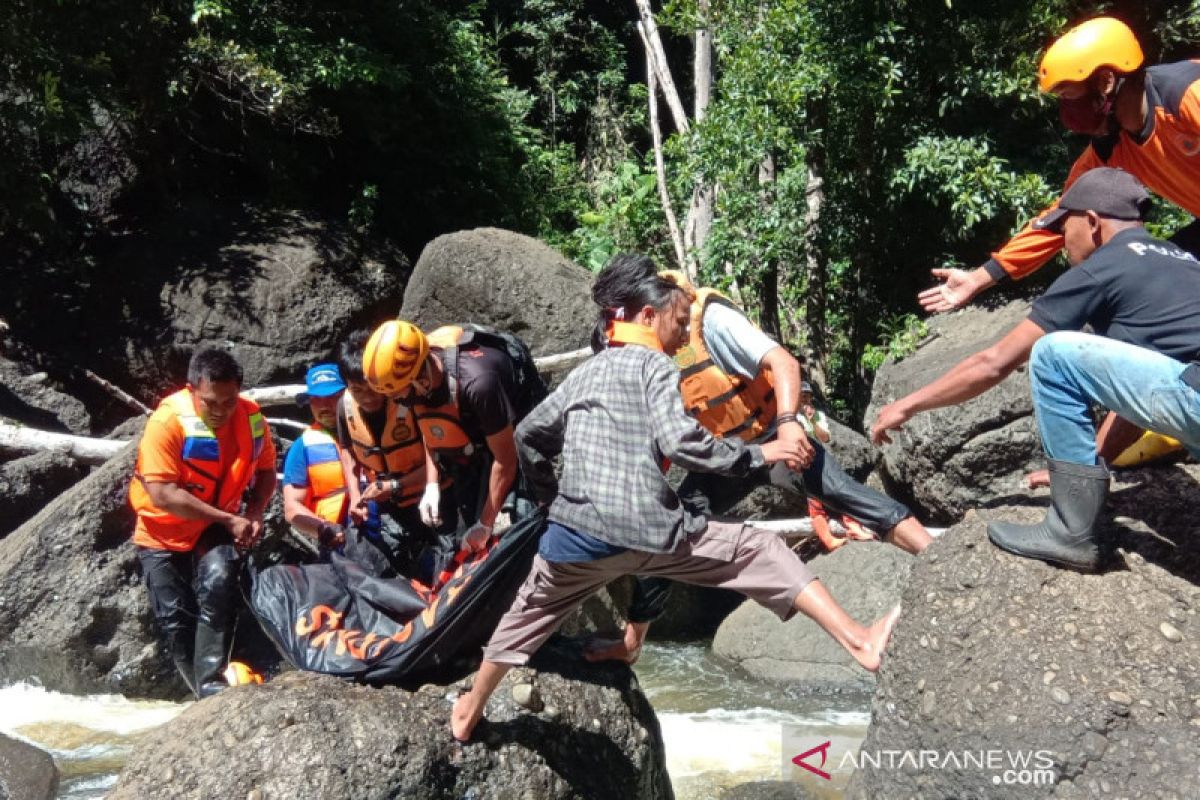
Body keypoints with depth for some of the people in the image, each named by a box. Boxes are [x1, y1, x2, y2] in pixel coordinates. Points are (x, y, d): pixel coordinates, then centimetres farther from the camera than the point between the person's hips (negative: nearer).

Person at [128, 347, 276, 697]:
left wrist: (254, 513, -17)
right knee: (176, 618, -1)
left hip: (218, 527, 2)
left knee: (218, 583, -25)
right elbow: (163, 495, -29)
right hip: (164, 531, -1)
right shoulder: (167, 421, -26)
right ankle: (201, 690, 21)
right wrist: (229, 520, -27)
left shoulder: (252, 418, -14)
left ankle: (211, 684, -19)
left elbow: (265, 471, 2)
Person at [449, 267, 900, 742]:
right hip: (646, 532, -6)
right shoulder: (654, 365, 0)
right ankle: (858, 641, -8)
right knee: (760, 553, 2)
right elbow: (680, 441, -15)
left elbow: (529, 435, 25)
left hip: (576, 533, 6)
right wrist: (757, 454, -7)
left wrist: (550, 497, 34)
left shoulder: (584, 371, 21)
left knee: (529, 614, 27)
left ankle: (469, 712, 41)